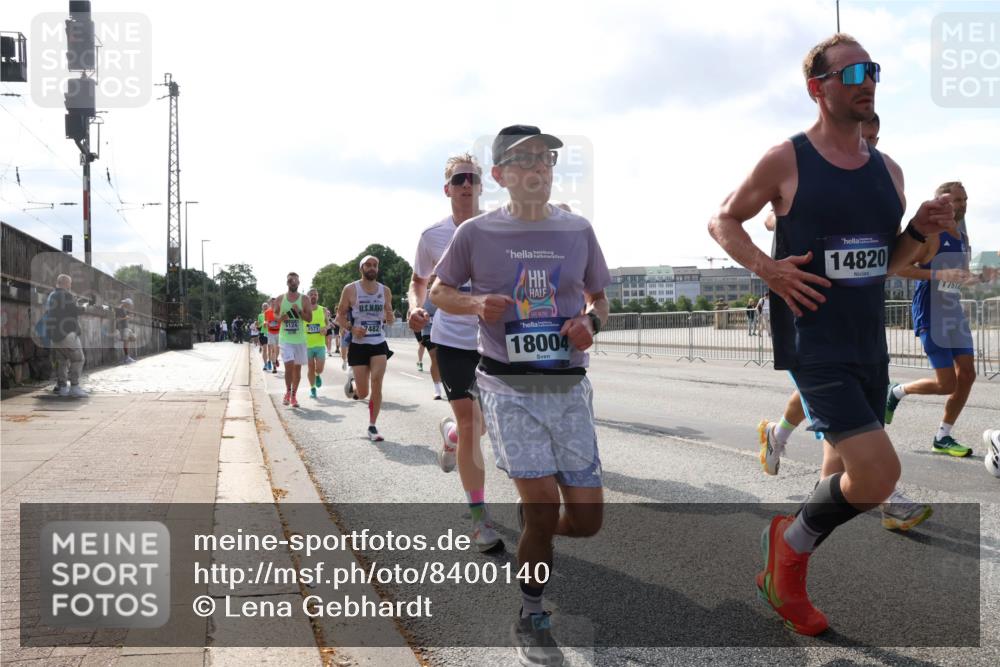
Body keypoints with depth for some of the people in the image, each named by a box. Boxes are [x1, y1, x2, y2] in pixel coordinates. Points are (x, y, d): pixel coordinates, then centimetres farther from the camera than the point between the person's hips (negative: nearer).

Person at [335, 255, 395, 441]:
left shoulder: (385, 291, 6)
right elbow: (340, 316, 1)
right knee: (362, 393, 0)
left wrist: (390, 317, -10)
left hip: (379, 344, 2)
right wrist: (352, 328, -17)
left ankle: (372, 427, 1)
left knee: (376, 385, -12)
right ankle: (352, 381, 37)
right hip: (358, 344, -2)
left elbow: (390, 318, 14)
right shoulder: (350, 289, -3)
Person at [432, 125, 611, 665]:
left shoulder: (578, 231, 6)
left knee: (586, 518, 2)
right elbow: (439, 291, 11)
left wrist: (590, 321, -7)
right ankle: (532, 619, 16)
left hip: (569, 387, 3)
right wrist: (476, 304, -10)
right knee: (543, 508, -10)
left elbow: (600, 299, 16)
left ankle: (532, 537, 38)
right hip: (509, 388, -3)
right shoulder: (475, 233, -1)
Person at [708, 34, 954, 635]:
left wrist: (921, 231, -3)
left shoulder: (889, 170, 10)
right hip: (814, 346, -7)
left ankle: (781, 574, 37)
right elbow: (723, 221, 1)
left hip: (871, 348, 7)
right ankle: (791, 544, 12)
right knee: (879, 473, -17)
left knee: (847, 476, 15)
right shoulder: (786, 161, -8)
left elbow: (888, 261, 18)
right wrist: (767, 268, -15)